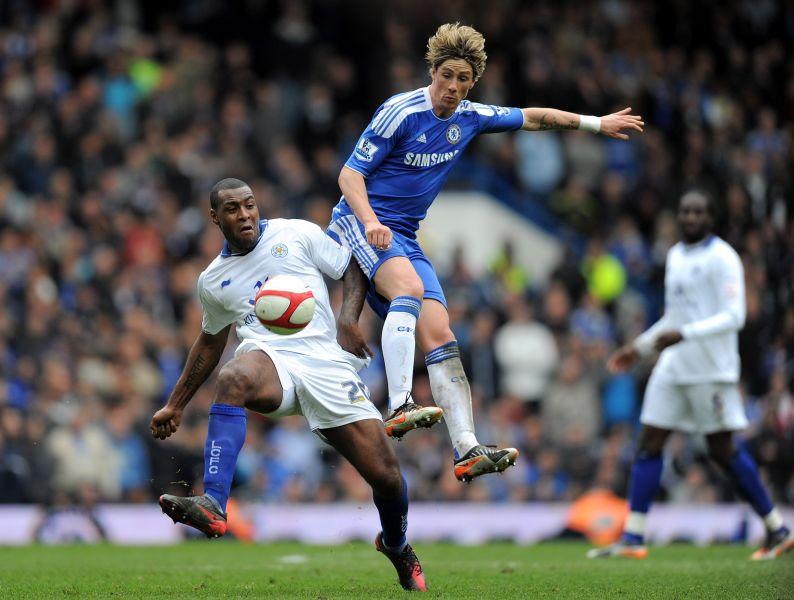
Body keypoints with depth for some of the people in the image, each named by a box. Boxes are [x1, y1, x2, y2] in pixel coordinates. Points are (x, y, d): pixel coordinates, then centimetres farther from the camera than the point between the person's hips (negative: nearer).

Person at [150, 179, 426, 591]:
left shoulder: (298, 235, 9)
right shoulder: (212, 281, 18)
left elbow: (352, 270, 14)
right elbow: (211, 341, 31)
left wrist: (348, 318, -6)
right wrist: (175, 405, 32)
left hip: (326, 361, -1)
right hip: (268, 359, 1)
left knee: (386, 476, -9)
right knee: (232, 379, -40)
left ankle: (396, 546, 27)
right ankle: (212, 507, -50)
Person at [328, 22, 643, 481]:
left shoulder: (470, 118, 7)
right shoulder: (401, 112, -13)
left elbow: (531, 117, 23)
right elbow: (350, 173, -13)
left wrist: (596, 123, 25)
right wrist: (370, 221, -29)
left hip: (405, 237, 7)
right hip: (361, 221, -7)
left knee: (439, 335, -5)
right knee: (410, 287, -35)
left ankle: (467, 451, -10)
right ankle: (400, 408, -44)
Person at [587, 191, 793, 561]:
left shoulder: (722, 259, -10)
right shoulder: (676, 256, 15)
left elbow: (734, 316, -18)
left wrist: (684, 334, -26)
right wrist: (640, 347, 22)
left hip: (712, 370, -8)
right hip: (673, 365, 8)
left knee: (723, 450, -5)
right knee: (649, 444, 0)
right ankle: (632, 539, -1)